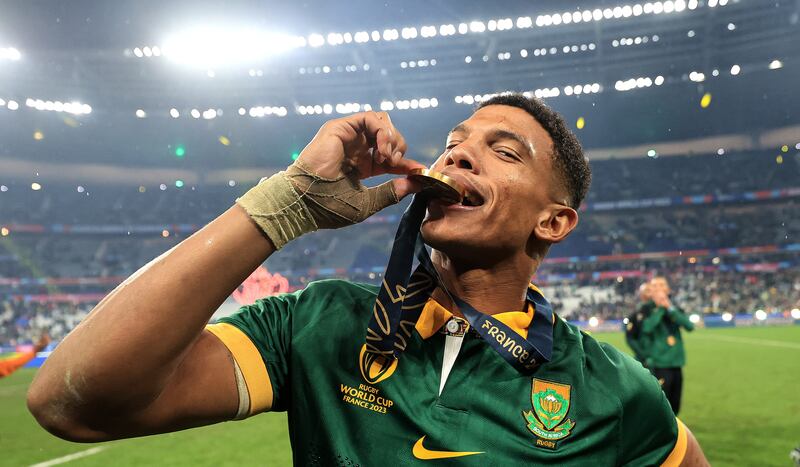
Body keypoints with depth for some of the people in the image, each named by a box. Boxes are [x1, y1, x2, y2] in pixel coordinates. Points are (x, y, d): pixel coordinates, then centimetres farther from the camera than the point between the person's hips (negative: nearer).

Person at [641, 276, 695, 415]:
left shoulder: (675, 309, 7)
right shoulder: (648, 309, -5)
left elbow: (690, 326, -8)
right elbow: (647, 328, -24)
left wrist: (670, 308, -14)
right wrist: (661, 309, -17)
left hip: (677, 363, 5)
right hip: (660, 363, -5)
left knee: (674, 406, 15)